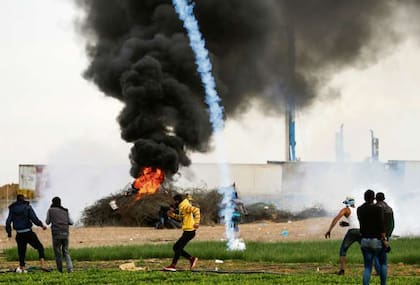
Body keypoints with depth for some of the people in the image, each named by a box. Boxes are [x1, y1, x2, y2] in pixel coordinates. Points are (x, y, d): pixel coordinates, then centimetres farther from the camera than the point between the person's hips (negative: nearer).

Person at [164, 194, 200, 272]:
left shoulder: (186, 206, -15)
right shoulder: (182, 207, 15)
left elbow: (196, 210, -29)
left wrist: (197, 222, -37)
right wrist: (173, 215, 14)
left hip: (189, 231, -10)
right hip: (186, 231, 10)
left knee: (177, 247, -8)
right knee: (176, 247, 12)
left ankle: (173, 265, -4)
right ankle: (192, 259, 16)